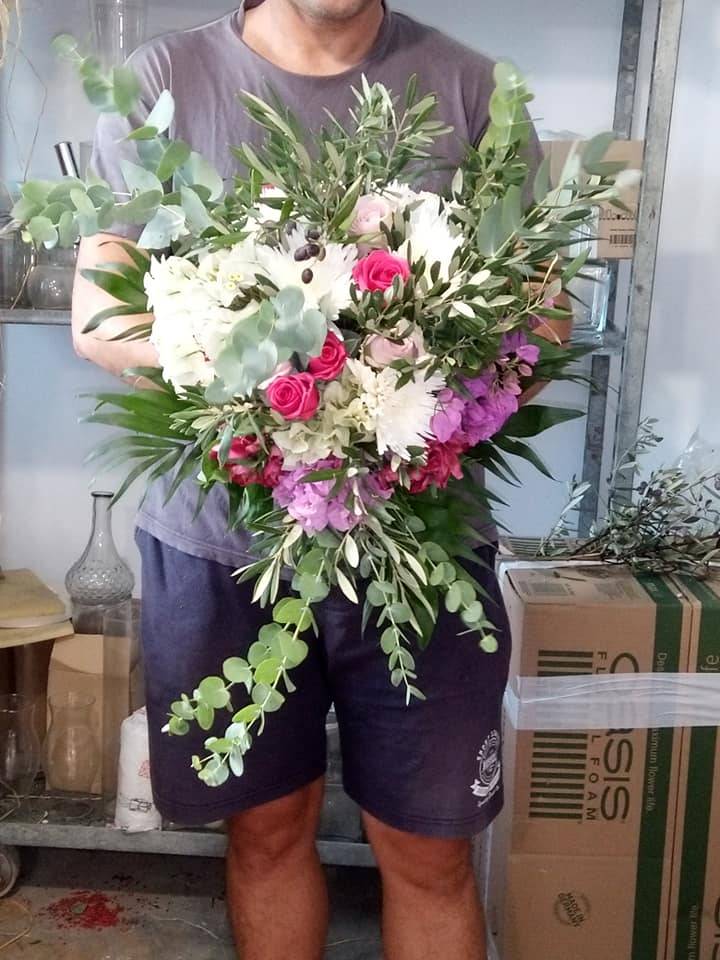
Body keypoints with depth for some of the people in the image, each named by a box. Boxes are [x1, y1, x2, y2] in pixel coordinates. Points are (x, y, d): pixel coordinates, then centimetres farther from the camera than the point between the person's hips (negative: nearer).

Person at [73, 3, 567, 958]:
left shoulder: (471, 87, 2)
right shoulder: (163, 80, 1)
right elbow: (97, 316, -2)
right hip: (221, 535, 0)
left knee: (430, 852, 11)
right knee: (268, 825, 17)